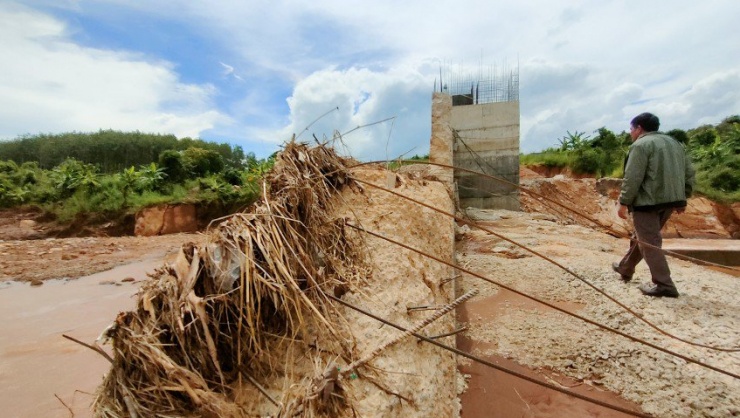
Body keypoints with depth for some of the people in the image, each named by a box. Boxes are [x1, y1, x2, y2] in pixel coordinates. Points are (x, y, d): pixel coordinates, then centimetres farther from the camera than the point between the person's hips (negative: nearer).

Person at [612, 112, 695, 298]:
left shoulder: (641, 145, -9)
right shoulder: (674, 143, 18)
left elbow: (632, 178, -17)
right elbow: (689, 173, 18)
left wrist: (624, 203, -12)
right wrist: (682, 198, 21)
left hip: (648, 201, -9)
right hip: (669, 200, 9)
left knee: (649, 242, -4)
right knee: (641, 237, 20)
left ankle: (663, 285, -3)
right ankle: (625, 269, 32)